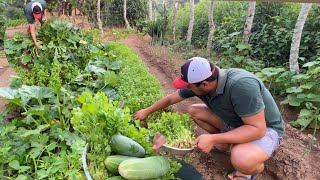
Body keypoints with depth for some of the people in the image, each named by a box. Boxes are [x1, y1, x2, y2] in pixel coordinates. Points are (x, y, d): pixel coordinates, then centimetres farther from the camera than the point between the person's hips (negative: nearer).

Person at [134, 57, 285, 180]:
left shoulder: (241, 85, -38)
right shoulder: (199, 82, -16)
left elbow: (257, 129, -34)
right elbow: (170, 98, -2)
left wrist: (213, 139, -37)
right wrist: (147, 111, 7)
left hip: (264, 128, -6)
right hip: (235, 121, 7)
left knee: (241, 159, -36)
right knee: (193, 111, -3)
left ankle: (255, 166, 1)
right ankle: (225, 143, 11)